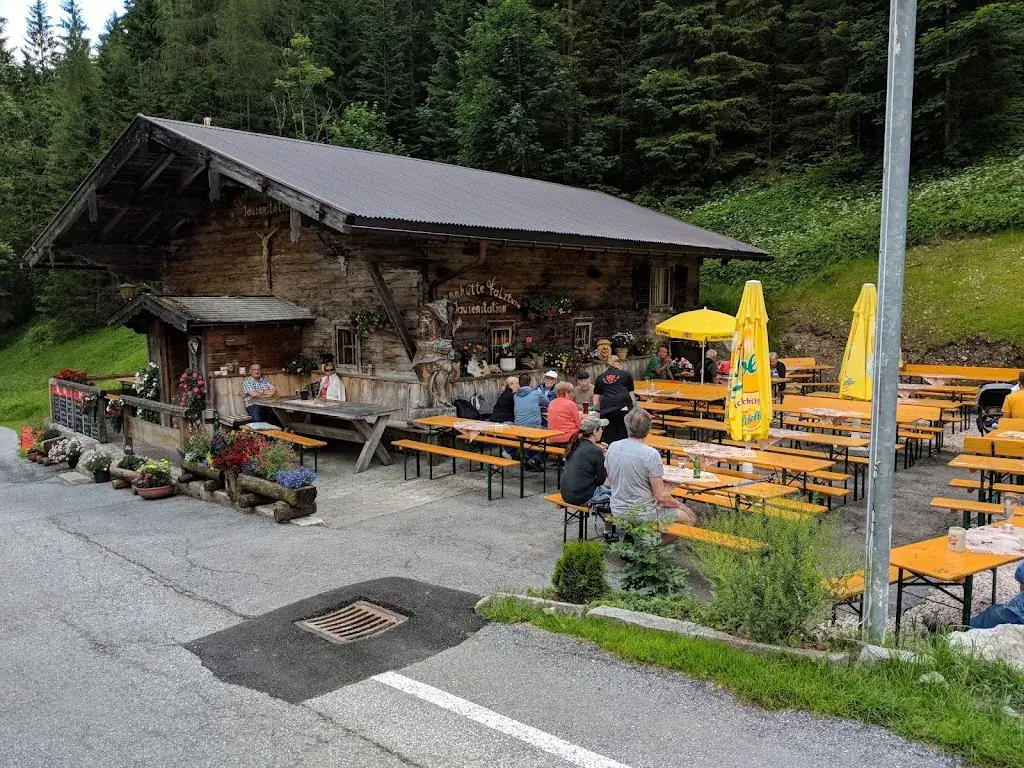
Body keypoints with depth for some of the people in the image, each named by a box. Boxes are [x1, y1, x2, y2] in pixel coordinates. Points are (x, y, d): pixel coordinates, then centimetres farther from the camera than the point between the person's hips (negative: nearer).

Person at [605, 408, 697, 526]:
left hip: (617, 510, 7)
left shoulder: (612, 447, -5)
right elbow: (661, 496, -21)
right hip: (642, 514, -7)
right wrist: (679, 504, 1)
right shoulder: (651, 454, -23)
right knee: (690, 518, 9)